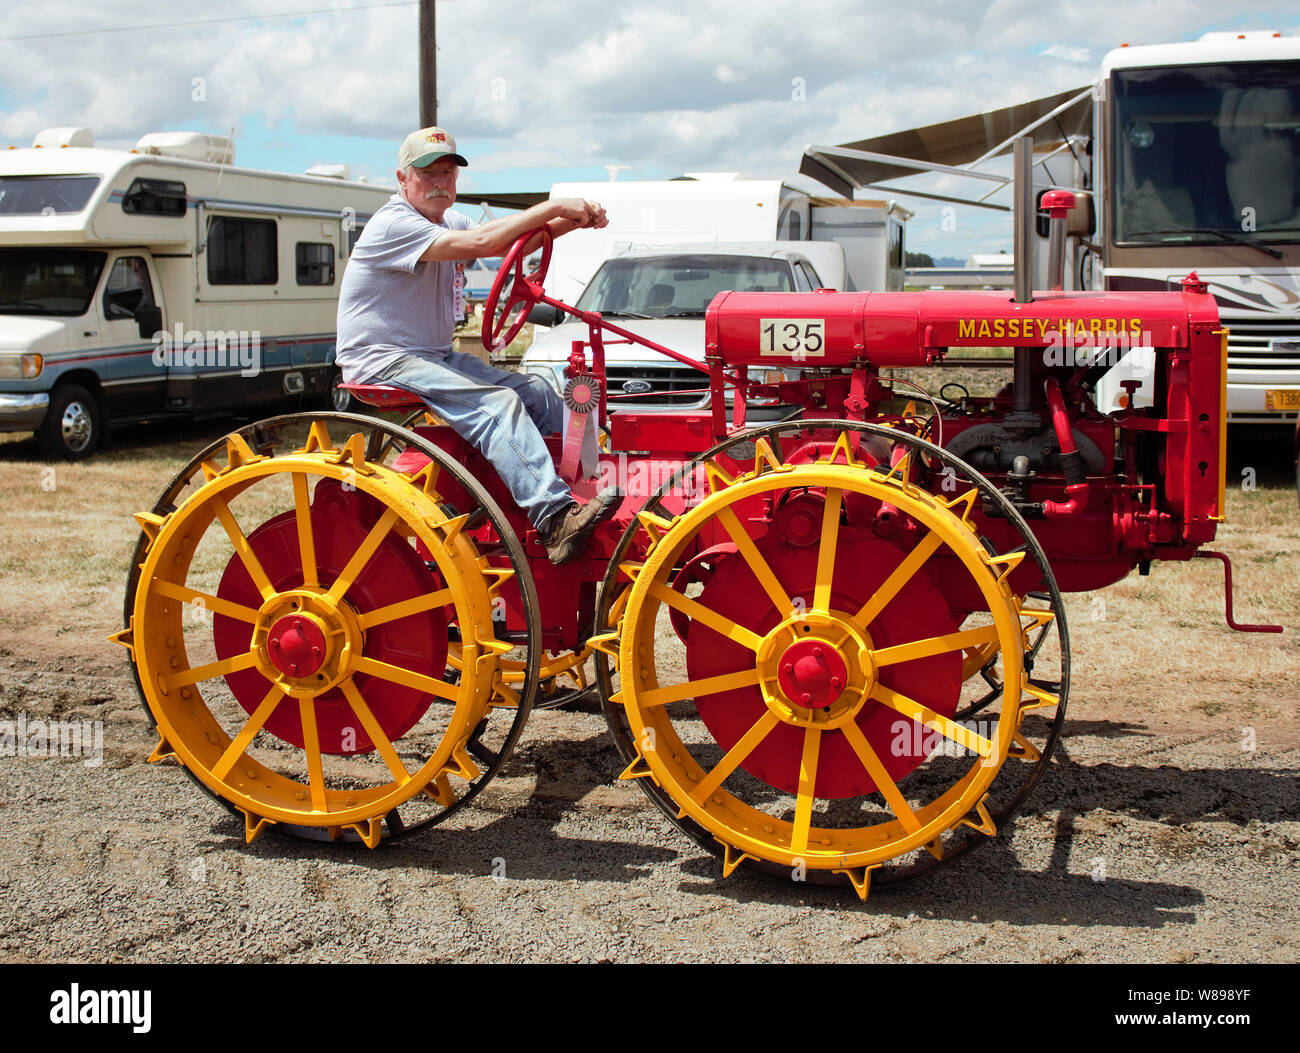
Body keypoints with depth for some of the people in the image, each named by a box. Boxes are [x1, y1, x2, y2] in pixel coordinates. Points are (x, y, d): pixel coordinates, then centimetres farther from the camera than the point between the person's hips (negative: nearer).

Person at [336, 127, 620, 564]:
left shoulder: (446, 222, 16)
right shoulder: (394, 224, -14)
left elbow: (511, 244, 2)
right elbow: (480, 242, -26)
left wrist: (569, 221, -15)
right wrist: (553, 207, -23)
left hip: (435, 356, 9)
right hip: (383, 361, -9)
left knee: (536, 392, -7)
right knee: (497, 404, -29)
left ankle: (595, 481, -9)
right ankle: (556, 520, -41)